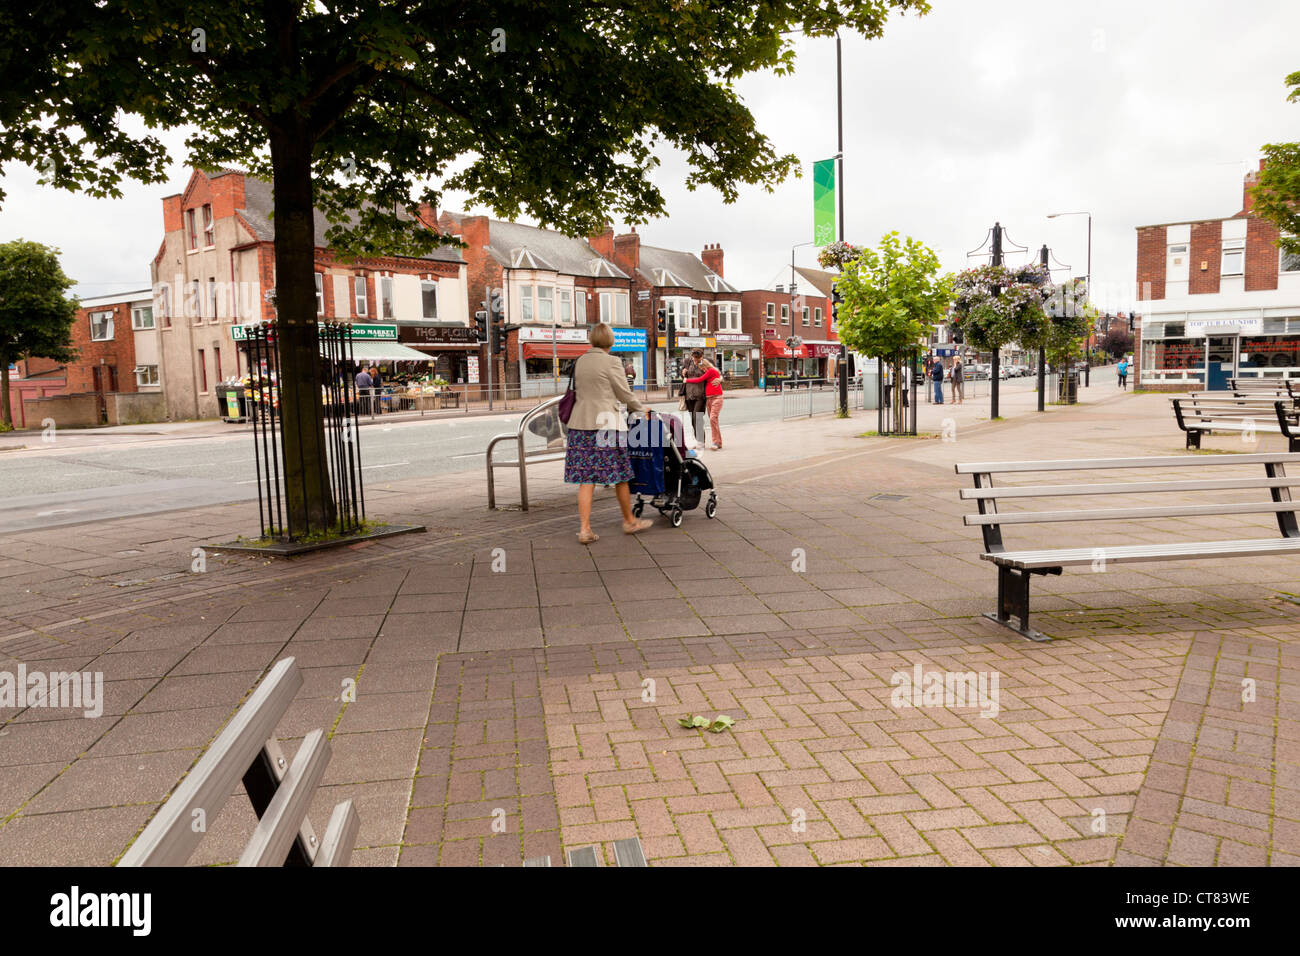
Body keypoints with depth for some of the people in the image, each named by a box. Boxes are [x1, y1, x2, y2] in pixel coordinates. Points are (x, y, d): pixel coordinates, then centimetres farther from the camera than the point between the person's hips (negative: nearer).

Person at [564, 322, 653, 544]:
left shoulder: (580, 362, 11)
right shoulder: (611, 362, -7)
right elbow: (624, 394, -2)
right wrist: (641, 409, 16)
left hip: (580, 424, 5)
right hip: (605, 424, -5)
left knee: (586, 478, 4)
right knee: (620, 475, 9)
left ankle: (584, 529, -1)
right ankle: (629, 521, 23)